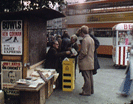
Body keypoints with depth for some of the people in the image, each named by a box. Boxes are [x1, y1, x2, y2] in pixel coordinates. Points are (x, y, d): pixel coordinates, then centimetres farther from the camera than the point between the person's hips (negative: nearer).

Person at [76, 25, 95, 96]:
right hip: (91, 62, 9)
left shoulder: (85, 40, -18)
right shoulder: (91, 39, 11)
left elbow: (84, 52, -21)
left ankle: (86, 92, 6)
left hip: (85, 63, -9)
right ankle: (91, 90, 27)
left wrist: (79, 58, -7)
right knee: (90, 77, 16)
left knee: (86, 78, -2)